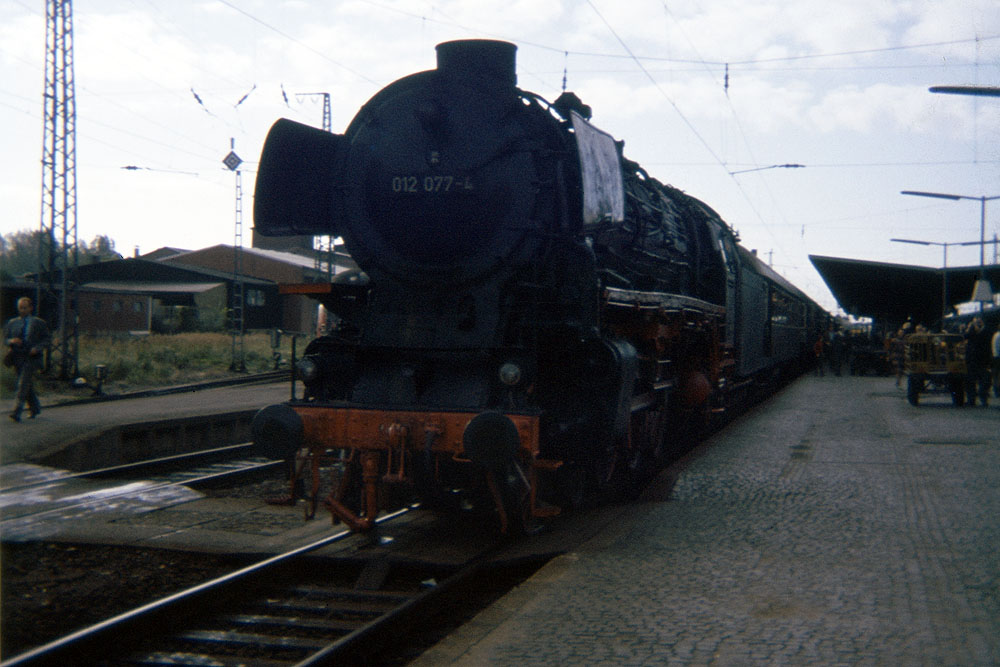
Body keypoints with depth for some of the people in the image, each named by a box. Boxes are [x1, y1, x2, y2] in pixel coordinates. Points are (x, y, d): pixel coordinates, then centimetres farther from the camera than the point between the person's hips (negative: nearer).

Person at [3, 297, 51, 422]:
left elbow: (46, 340, 3)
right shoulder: (11, 323, 11)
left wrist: (37, 348, -16)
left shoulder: (39, 323, 3)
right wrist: (12, 341, -14)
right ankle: (35, 408, 29)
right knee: (28, 385, 12)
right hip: (17, 358, 4)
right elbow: (5, 340, 9)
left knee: (23, 383, -15)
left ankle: (17, 412, -19)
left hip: (31, 357, -4)